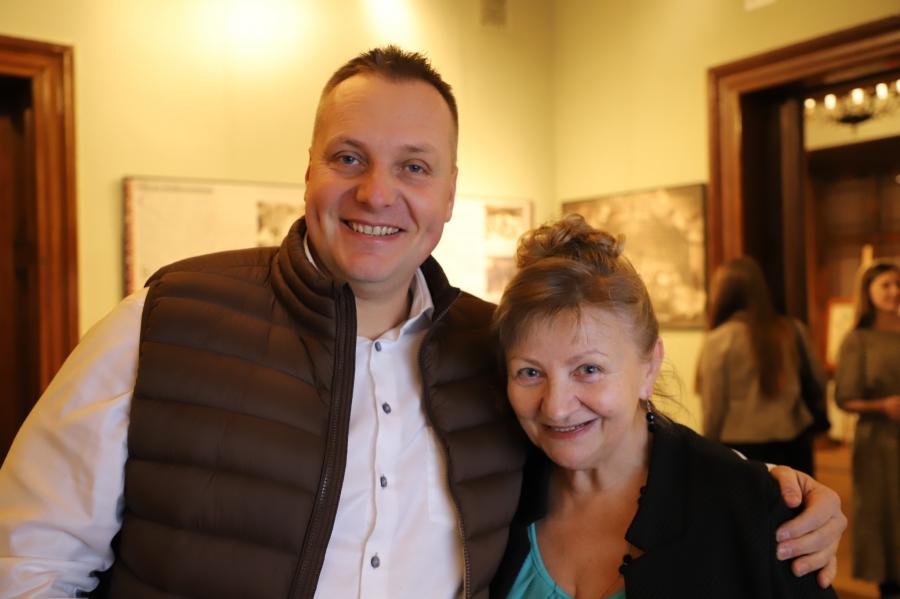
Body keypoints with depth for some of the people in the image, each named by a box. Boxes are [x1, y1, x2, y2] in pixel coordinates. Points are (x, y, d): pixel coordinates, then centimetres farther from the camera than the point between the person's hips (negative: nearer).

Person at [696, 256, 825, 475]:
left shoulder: (719, 340, -11)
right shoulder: (793, 331, 2)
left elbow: (713, 407, -8)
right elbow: (818, 381, 9)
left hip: (743, 449, -4)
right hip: (795, 446, 4)